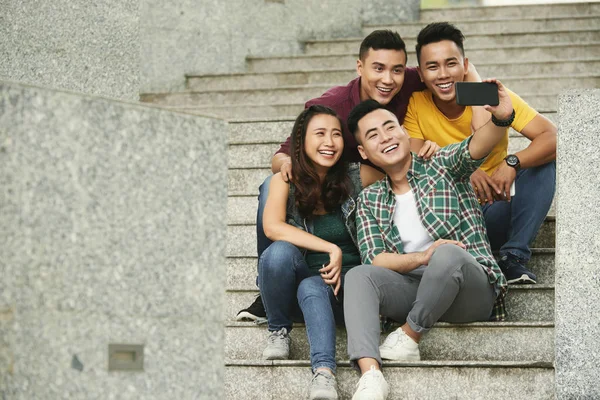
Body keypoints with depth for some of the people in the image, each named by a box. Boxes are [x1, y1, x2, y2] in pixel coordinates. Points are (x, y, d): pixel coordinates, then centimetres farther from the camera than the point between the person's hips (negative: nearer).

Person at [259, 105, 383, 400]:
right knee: (279, 252, -30)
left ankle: (324, 370, -55)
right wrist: (331, 249, -26)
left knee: (312, 288, -34)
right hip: (302, 274, 1)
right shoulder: (285, 181, -4)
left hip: (345, 280, -1)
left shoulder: (356, 177, -2)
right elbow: (272, 227, -22)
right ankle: (278, 330, -8)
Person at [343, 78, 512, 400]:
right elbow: (373, 259, -1)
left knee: (448, 253, -36)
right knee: (358, 276, -25)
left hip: (471, 291, -3)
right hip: (414, 288, 3)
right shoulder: (369, 200, 12)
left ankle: (410, 336, -17)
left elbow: (476, 147, -19)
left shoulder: (442, 166, 3)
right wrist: (422, 258, -22)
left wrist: (500, 119, -43)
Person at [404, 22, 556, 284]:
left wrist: (512, 163, -36)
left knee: (543, 163, -20)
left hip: (494, 213, 1)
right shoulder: (416, 105, -7)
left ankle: (514, 258, -20)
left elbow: (552, 137, -16)